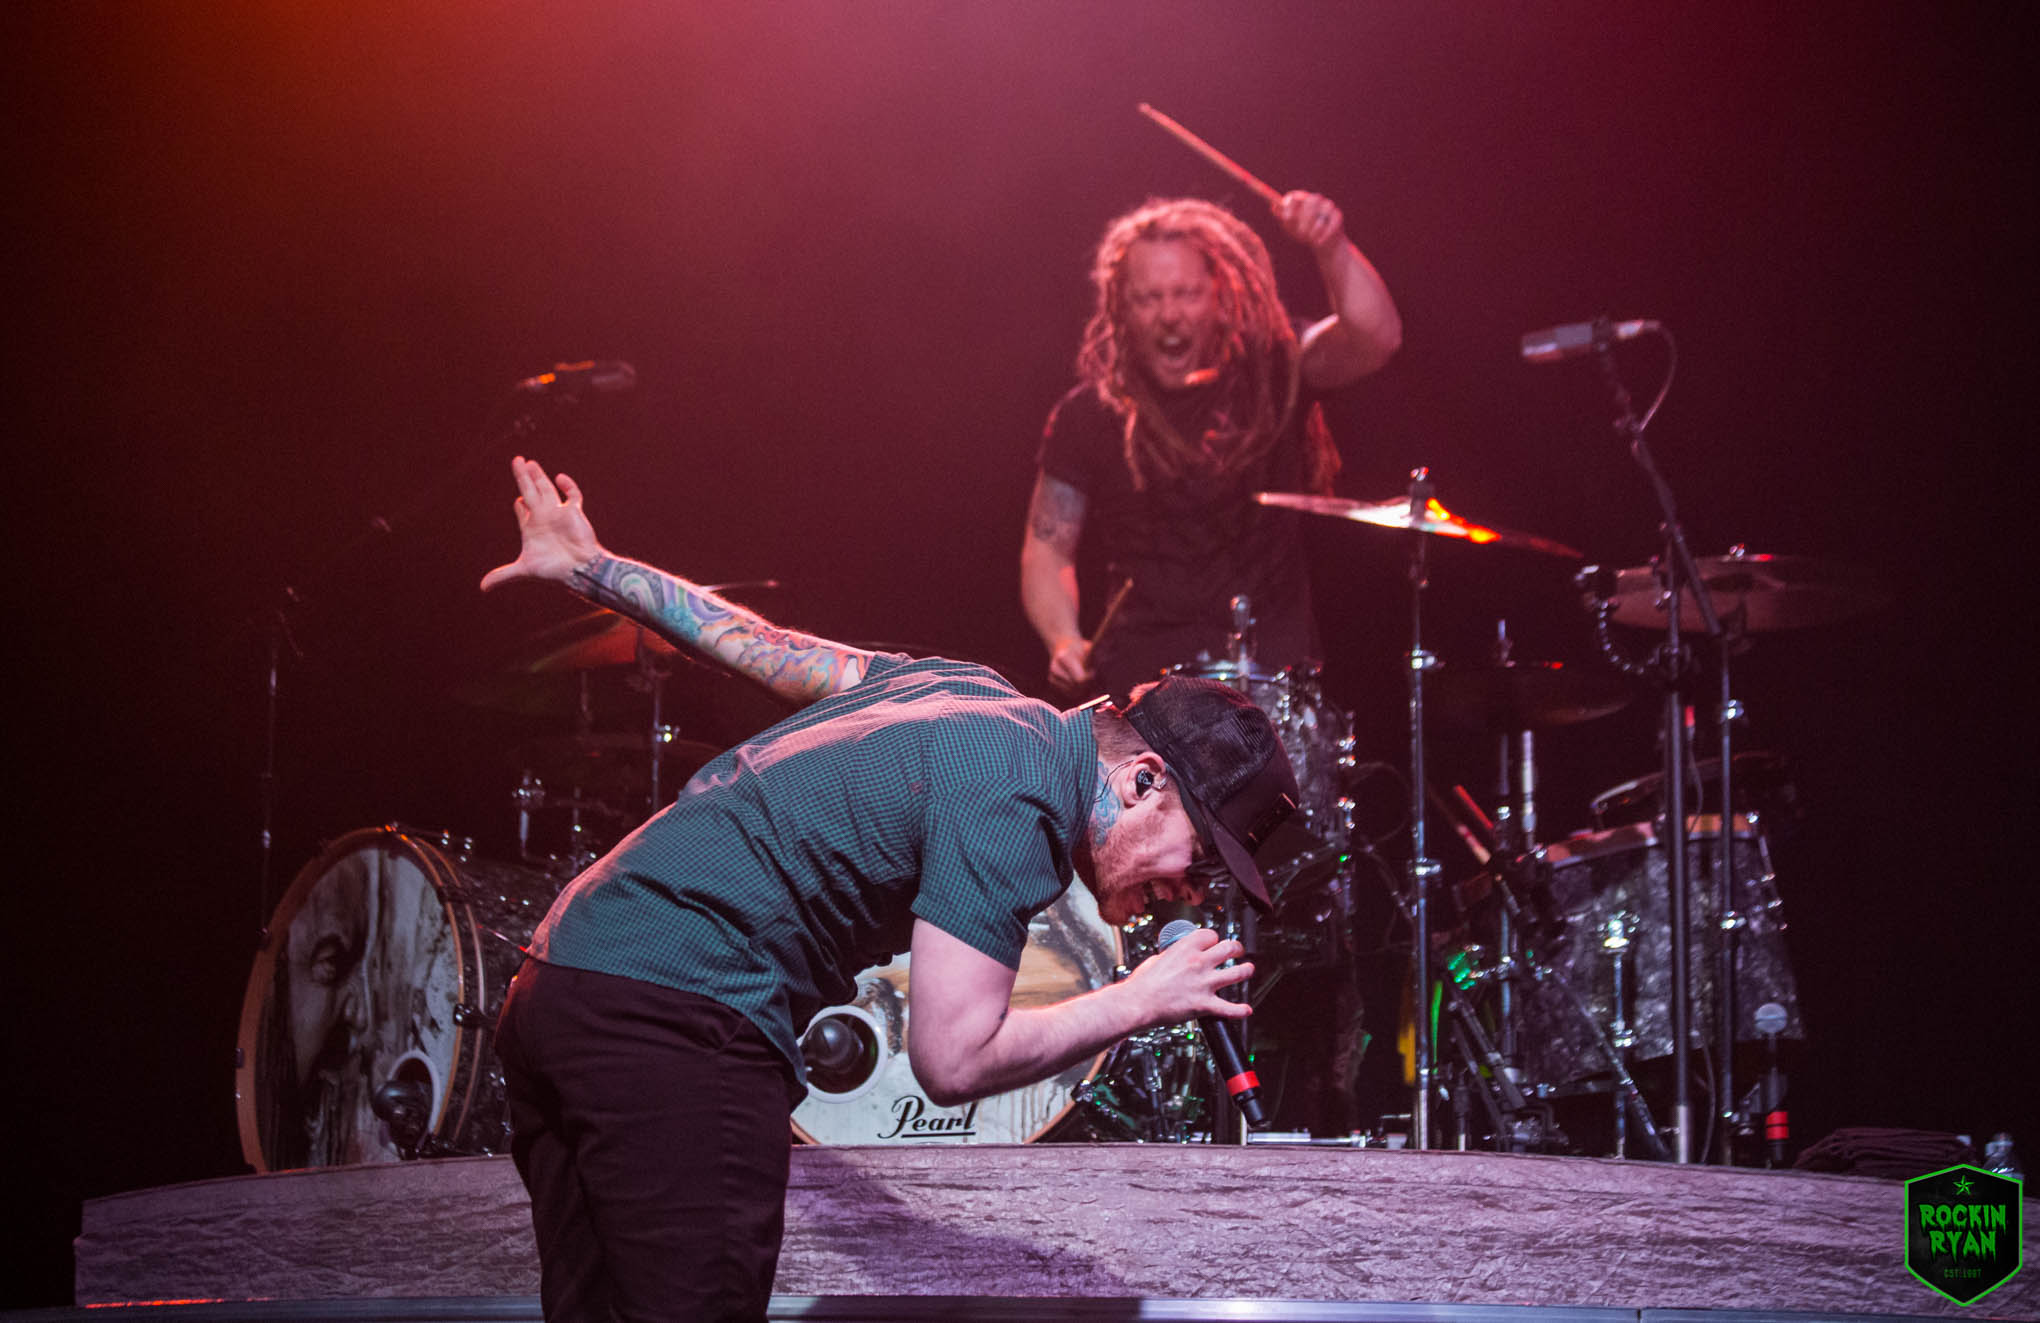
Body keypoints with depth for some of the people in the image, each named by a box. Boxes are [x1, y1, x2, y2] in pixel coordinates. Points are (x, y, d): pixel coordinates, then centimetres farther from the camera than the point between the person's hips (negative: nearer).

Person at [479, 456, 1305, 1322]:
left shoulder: (975, 699, 14)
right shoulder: (1014, 802, -14)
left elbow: (761, 646, 23)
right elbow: (952, 1061, -17)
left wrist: (591, 569, 34)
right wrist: (1140, 1001, -6)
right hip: (677, 1023, -10)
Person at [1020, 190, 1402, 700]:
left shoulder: (1274, 373, 2)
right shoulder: (1090, 416, 3)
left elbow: (1378, 338, -15)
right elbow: (1047, 548, 6)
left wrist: (1332, 250, -31)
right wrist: (1065, 642, -11)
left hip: (1272, 660, 0)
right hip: (1142, 667, 1)